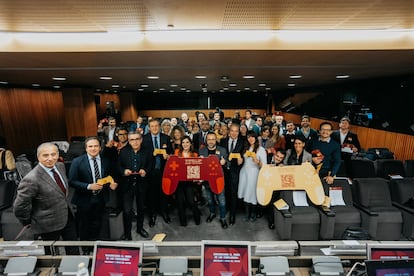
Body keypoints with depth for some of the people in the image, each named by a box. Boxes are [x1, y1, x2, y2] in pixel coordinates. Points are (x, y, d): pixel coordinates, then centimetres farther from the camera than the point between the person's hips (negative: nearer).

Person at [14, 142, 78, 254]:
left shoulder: (60, 166, -6)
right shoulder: (31, 179, -28)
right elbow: (20, 206, -19)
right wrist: (28, 223, -6)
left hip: (68, 216, 6)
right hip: (49, 224, -6)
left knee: (74, 249, 22)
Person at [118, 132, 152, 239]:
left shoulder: (147, 152, -2)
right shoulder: (123, 152, -1)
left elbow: (150, 166, -1)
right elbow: (119, 166, 2)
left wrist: (145, 171, -21)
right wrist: (124, 171, -19)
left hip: (141, 184, 2)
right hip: (127, 184, -1)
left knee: (141, 208, 19)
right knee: (127, 210, -4)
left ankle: (140, 228, 43)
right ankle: (127, 233, 17)